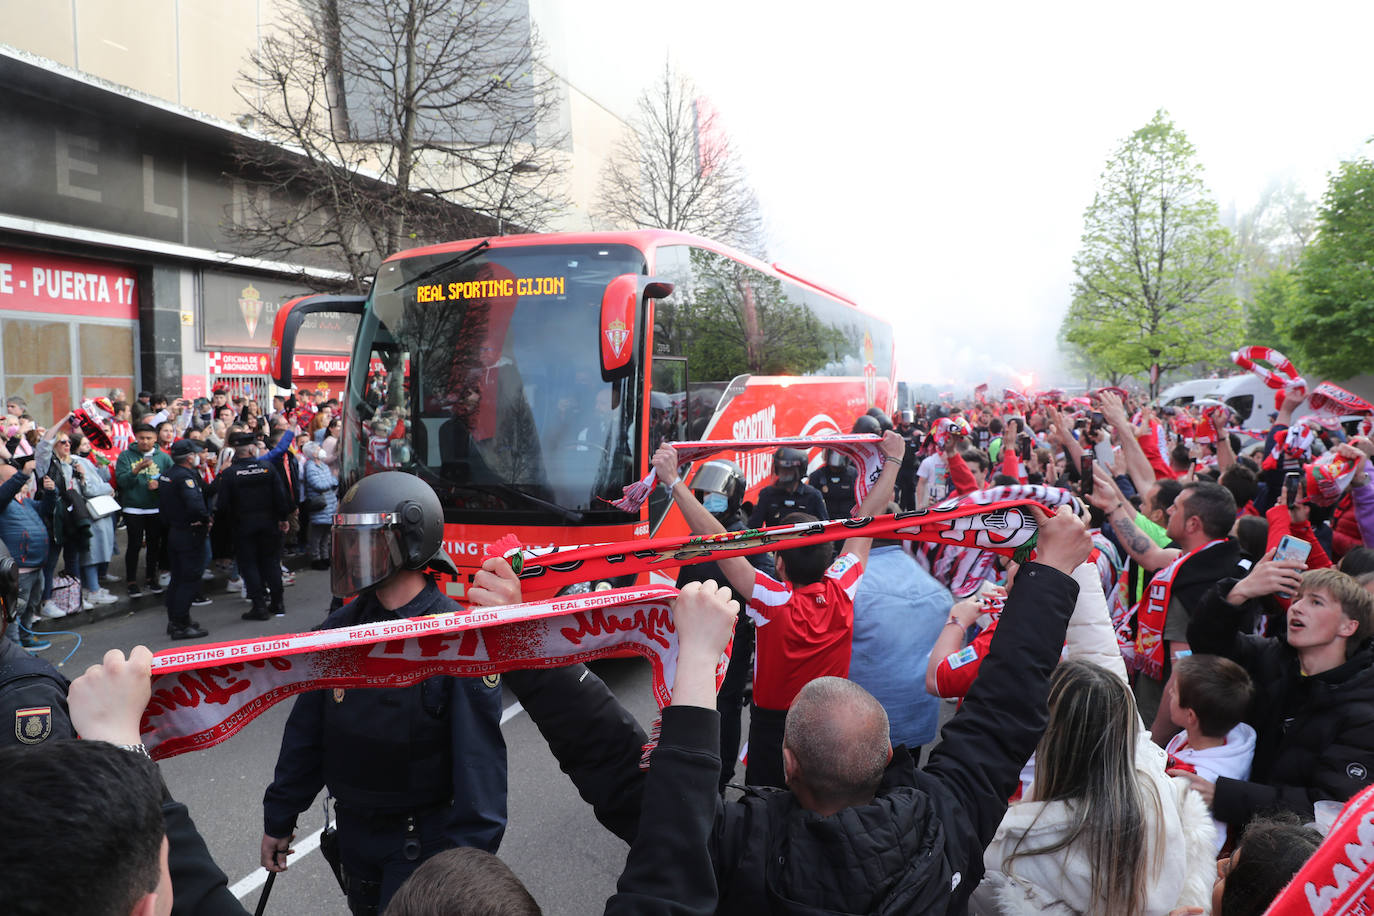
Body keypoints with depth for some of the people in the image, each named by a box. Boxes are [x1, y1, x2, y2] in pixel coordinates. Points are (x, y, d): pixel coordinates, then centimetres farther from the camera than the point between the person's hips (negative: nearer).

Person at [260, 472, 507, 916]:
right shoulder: (341, 625, -2)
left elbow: (480, 758, -22)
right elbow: (306, 730, 6)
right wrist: (279, 817, 10)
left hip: (423, 838, -6)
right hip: (354, 829, 6)